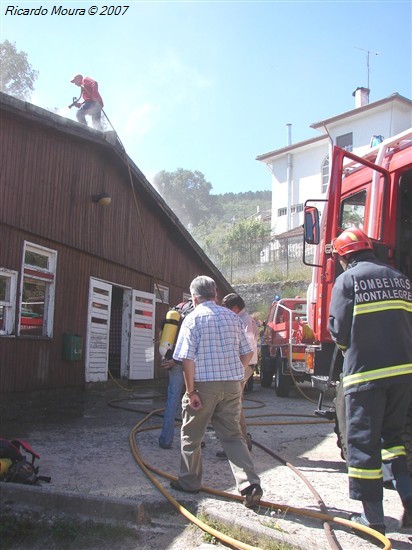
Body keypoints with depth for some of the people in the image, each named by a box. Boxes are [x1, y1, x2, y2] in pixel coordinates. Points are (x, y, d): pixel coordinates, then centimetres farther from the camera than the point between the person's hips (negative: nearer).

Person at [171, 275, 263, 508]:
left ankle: (190, 481, 26)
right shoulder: (233, 317, 8)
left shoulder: (193, 318, -6)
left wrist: (191, 390, -9)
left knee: (191, 435, 14)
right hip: (233, 384, 4)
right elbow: (248, 353, 9)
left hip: (205, 384, -4)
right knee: (233, 435, 11)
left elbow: (188, 358, -14)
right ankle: (250, 483, -1)